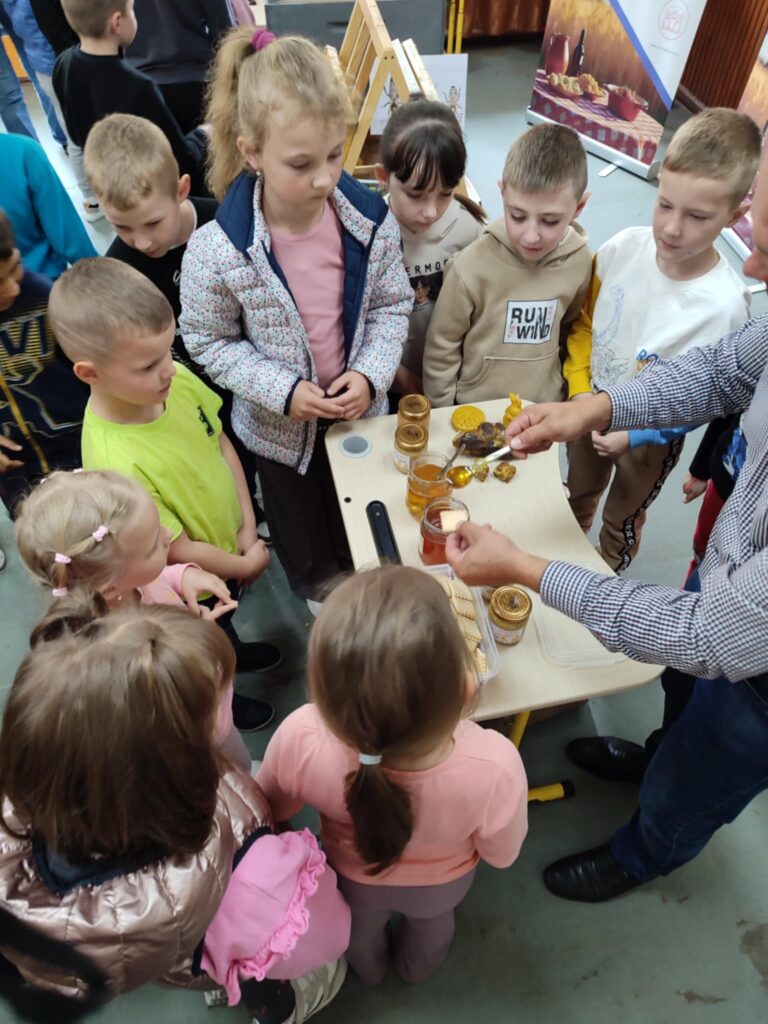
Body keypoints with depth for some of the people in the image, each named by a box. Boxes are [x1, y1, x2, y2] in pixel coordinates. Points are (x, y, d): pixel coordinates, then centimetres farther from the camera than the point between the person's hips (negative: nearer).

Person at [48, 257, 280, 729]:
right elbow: (180, 552, -29)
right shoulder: (114, 461, -40)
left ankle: (234, 650, 69)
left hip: (232, 545, 6)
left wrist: (248, 527, -9)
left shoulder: (177, 380, -22)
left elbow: (222, 445, -6)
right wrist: (245, 565, -14)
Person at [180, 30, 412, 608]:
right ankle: (318, 594, 59)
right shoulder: (216, 252, -25)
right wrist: (282, 392, -23)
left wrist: (371, 374, -19)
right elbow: (209, 342, -12)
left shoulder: (371, 222, -18)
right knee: (302, 533, 25)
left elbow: (392, 305, -4)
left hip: (361, 410, 2)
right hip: (281, 428, -2)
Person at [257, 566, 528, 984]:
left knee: (361, 925, 38)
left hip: (355, 875, 0)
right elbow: (501, 854, -21)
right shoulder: (494, 766, -46)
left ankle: (369, 969, 70)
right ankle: (416, 968, 71)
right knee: (430, 924, 39)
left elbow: (274, 807, -18)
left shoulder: (300, 739, -44)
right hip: (441, 882, 0)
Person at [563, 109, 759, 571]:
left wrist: (633, 434, -21)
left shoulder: (725, 303, -28)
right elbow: (584, 323, -4)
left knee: (622, 522, 23)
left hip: (651, 437, -3)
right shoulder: (624, 247, -20)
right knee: (576, 499, 28)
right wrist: (579, 391, -11)